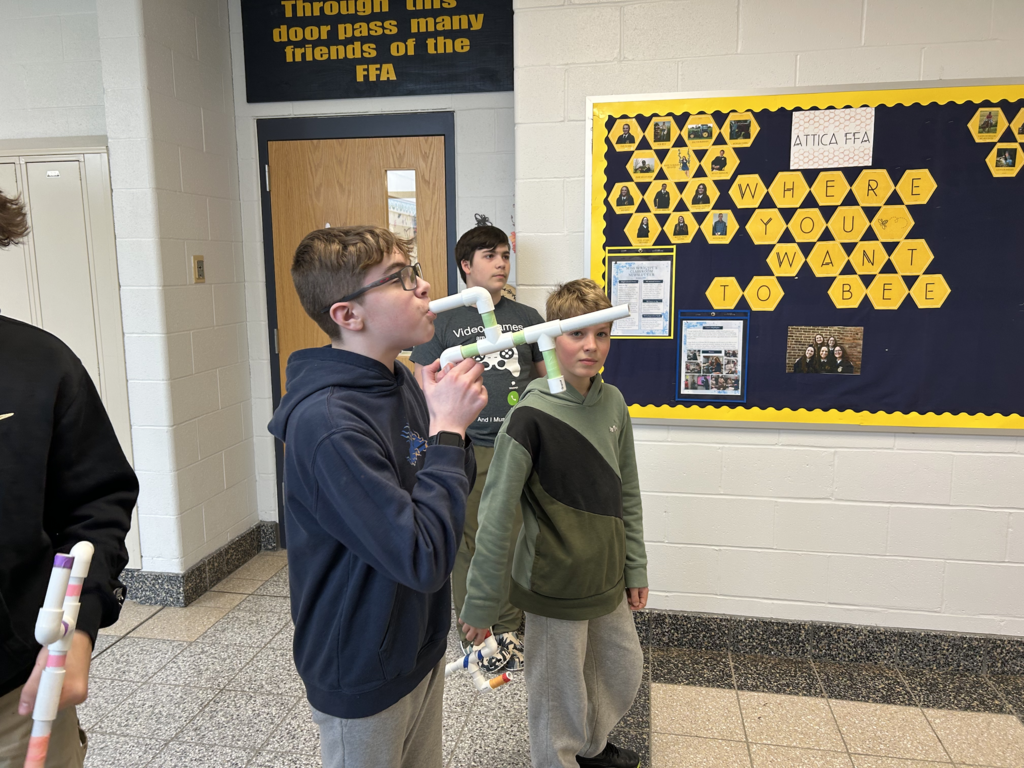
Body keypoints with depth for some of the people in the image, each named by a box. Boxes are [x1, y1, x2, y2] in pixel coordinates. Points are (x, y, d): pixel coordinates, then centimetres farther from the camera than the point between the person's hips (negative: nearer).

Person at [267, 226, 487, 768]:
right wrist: (447, 429, -26)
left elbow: (451, 491, 5)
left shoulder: (400, 382, -3)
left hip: (419, 646, 8)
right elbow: (422, 559, -32)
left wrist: (452, 417, -12)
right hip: (365, 675, -7)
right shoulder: (328, 423, -30)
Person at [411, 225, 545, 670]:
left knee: (514, 542, 9)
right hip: (464, 449, -2)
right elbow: (424, 386, 1)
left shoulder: (527, 317, 12)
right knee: (467, 543, 5)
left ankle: (508, 630, 26)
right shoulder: (443, 319, 2)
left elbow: (548, 379, 19)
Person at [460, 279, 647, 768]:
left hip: (607, 577, 7)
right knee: (560, 692, 11)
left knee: (624, 669, 23)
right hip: (555, 584, -6)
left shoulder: (613, 403, -1)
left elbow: (627, 492, 8)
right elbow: (496, 515, -18)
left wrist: (635, 566, 11)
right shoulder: (531, 418, -20)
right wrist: (481, 604, -14)